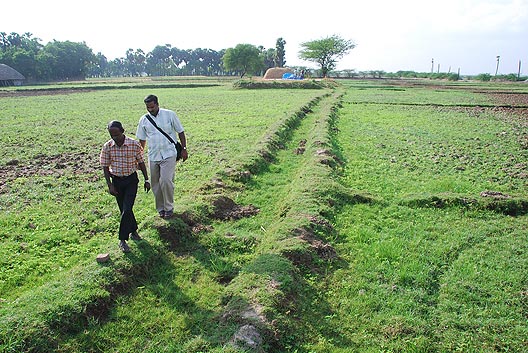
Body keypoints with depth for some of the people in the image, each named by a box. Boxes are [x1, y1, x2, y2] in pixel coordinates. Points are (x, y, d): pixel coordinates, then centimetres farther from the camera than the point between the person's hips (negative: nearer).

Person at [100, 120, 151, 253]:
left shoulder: (134, 144, -13)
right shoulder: (107, 147, -8)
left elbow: (141, 162, -1)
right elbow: (105, 167, -1)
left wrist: (146, 180, 1)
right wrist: (110, 185, -6)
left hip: (131, 179, -2)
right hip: (116, 181, 2)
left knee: (127, 209, -9)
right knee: (124, 209, 11)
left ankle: (122, 239, 2)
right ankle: (133, 230, 32)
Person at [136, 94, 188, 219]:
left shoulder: (170, 115, -3)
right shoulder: (143, 120, 5)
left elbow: (180, 132, 4)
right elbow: (142, 139, 14)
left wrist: (184, 149, 0)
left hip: (169, 154, -4)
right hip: (153, 156, 4)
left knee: (166, 180, -16)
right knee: (156, 184, 8)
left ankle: (169, 207, 2)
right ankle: (160, 208, 25)